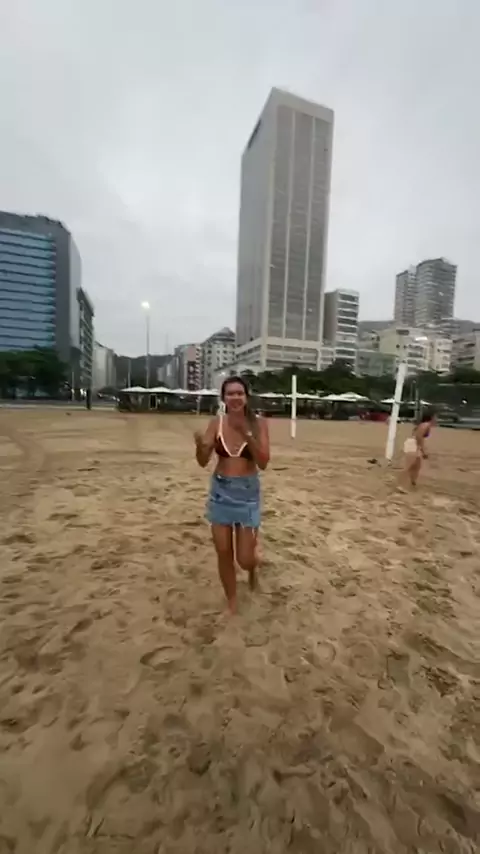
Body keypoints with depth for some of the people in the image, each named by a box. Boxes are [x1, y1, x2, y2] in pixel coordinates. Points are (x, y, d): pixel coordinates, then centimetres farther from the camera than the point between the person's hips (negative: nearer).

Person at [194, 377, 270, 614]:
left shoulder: (258, 423, -11)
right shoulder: (216, 423, -5)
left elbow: (263, 463, -17)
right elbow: (203, 462, -5)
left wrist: (248, 436, -30)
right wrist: (200, 446, -27)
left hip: (247, 492, -2)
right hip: (220, 491, 2)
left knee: (244, 559, 3)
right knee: (224, 554, 10)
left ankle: (253, 567, 42)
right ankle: (231, 603, 34)